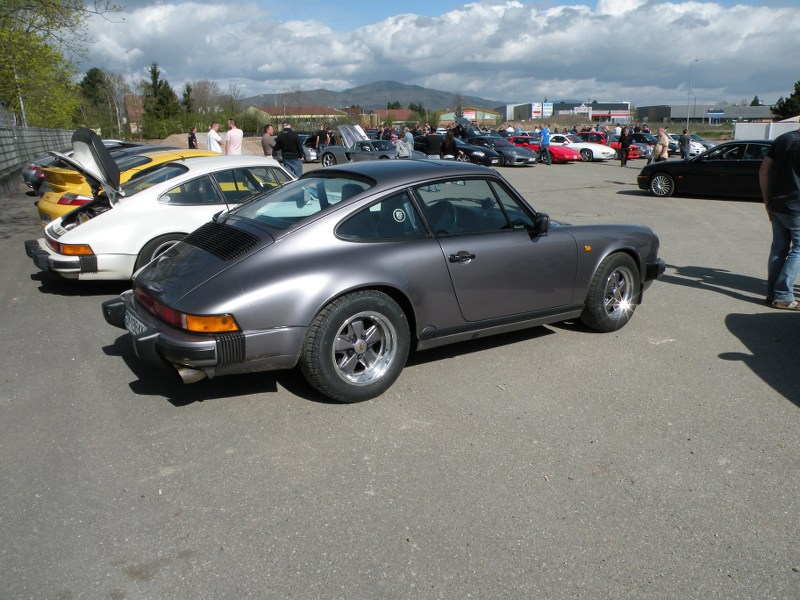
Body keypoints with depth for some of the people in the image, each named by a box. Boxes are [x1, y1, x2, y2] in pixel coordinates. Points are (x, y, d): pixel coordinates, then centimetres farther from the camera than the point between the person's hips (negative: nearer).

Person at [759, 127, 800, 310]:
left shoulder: (782, 139, 8)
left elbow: (764, 171, 10)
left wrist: (767, 201, 13)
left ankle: (772, 293, 17)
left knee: (779, 248, 13)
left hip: (776, 205, 7)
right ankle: (783, 296, 0)